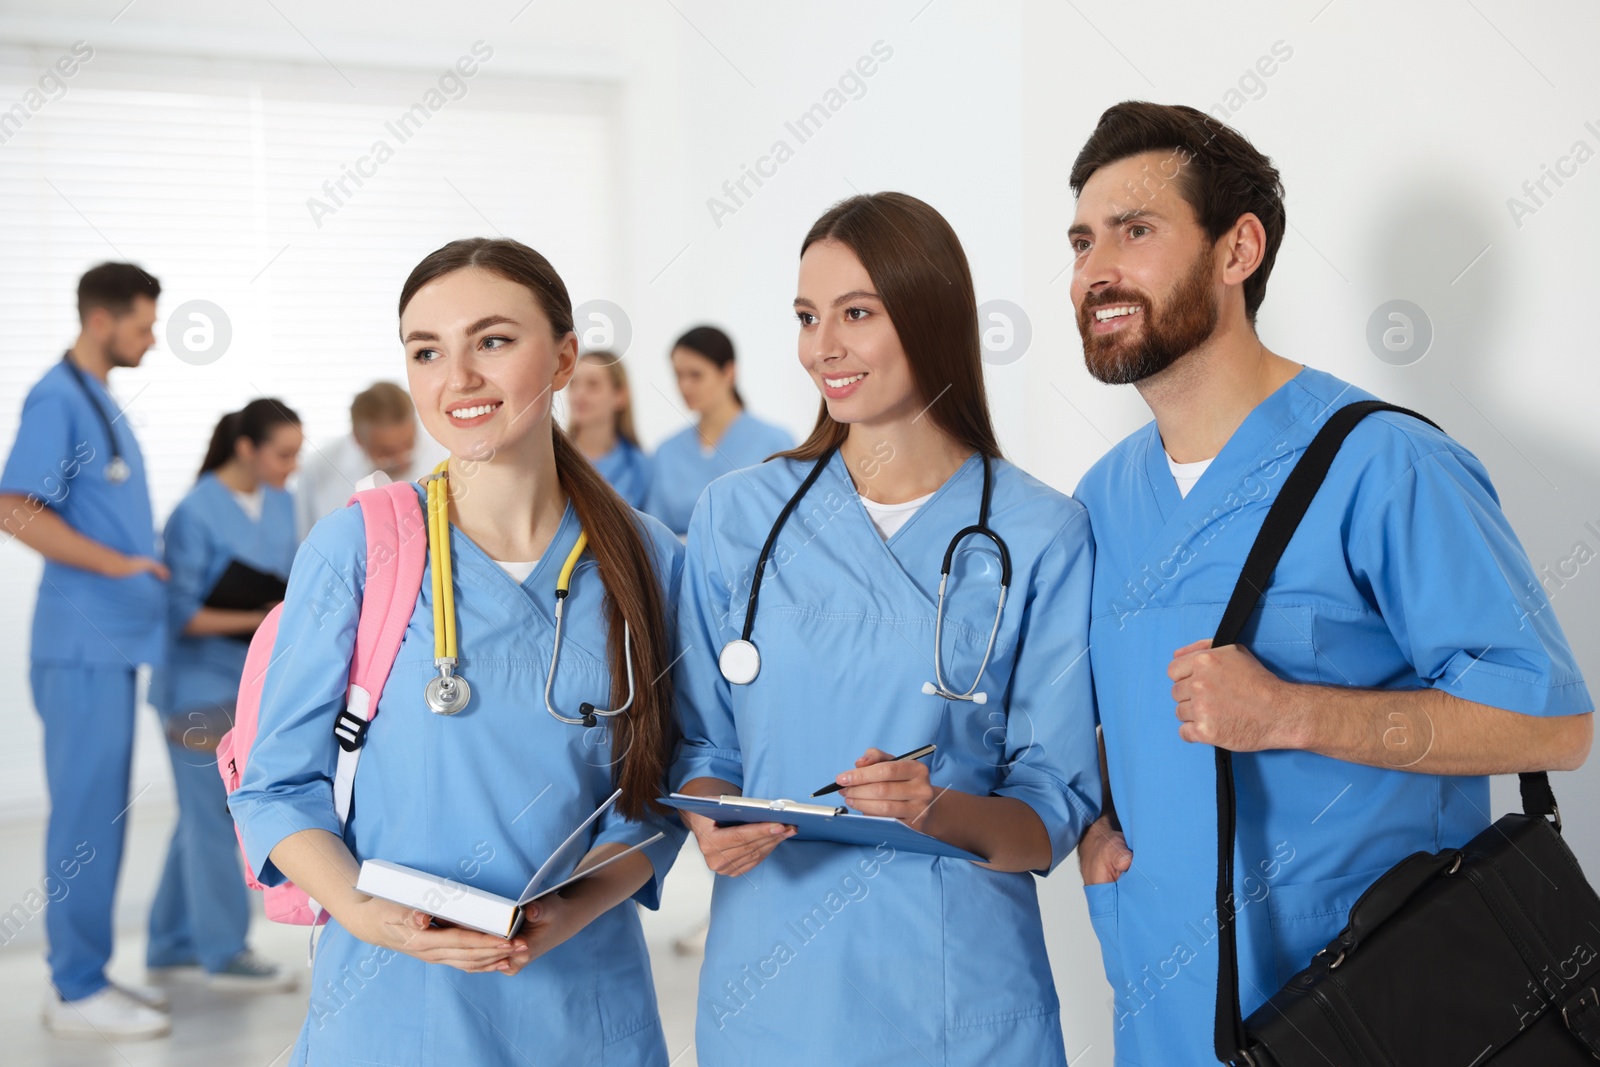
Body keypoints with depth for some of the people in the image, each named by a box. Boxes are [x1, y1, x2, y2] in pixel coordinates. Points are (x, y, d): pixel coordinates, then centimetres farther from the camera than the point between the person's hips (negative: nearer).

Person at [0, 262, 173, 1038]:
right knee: (87, 813, -4)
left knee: (100, 812, 13)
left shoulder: (99, 398, 16)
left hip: (113, 636, 9)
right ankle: (76, 992, 2)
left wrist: (151, 561, 12)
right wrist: (119, 564, -17)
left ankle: (87, 973, 21)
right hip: (85, 640, -9)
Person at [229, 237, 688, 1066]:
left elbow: (654, 789, 4)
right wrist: (363, 913, -19)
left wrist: (578, 906, -13)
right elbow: (278, 786, -3)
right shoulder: (354, 551, -7)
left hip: (586, 1000, 2)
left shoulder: (649, 560, -1)